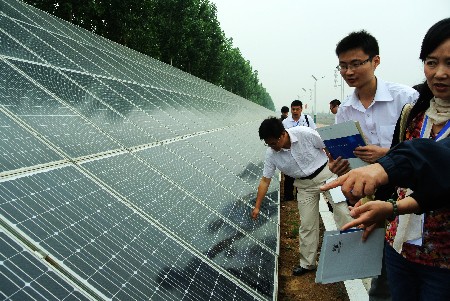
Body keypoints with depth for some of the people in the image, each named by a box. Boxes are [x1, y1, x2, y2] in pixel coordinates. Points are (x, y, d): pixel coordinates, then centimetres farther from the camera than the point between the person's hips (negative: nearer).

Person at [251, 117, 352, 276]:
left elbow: (328, 148, -9)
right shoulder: (271, 154, -13)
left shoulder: (305, 133, -23)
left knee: (343, 211, -8)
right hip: (305, 185, 3)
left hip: (325, 173, -2)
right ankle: (307, 263, 18)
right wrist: (257, 206, -4)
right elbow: (265, 180, -5)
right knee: (306, 224, 4)